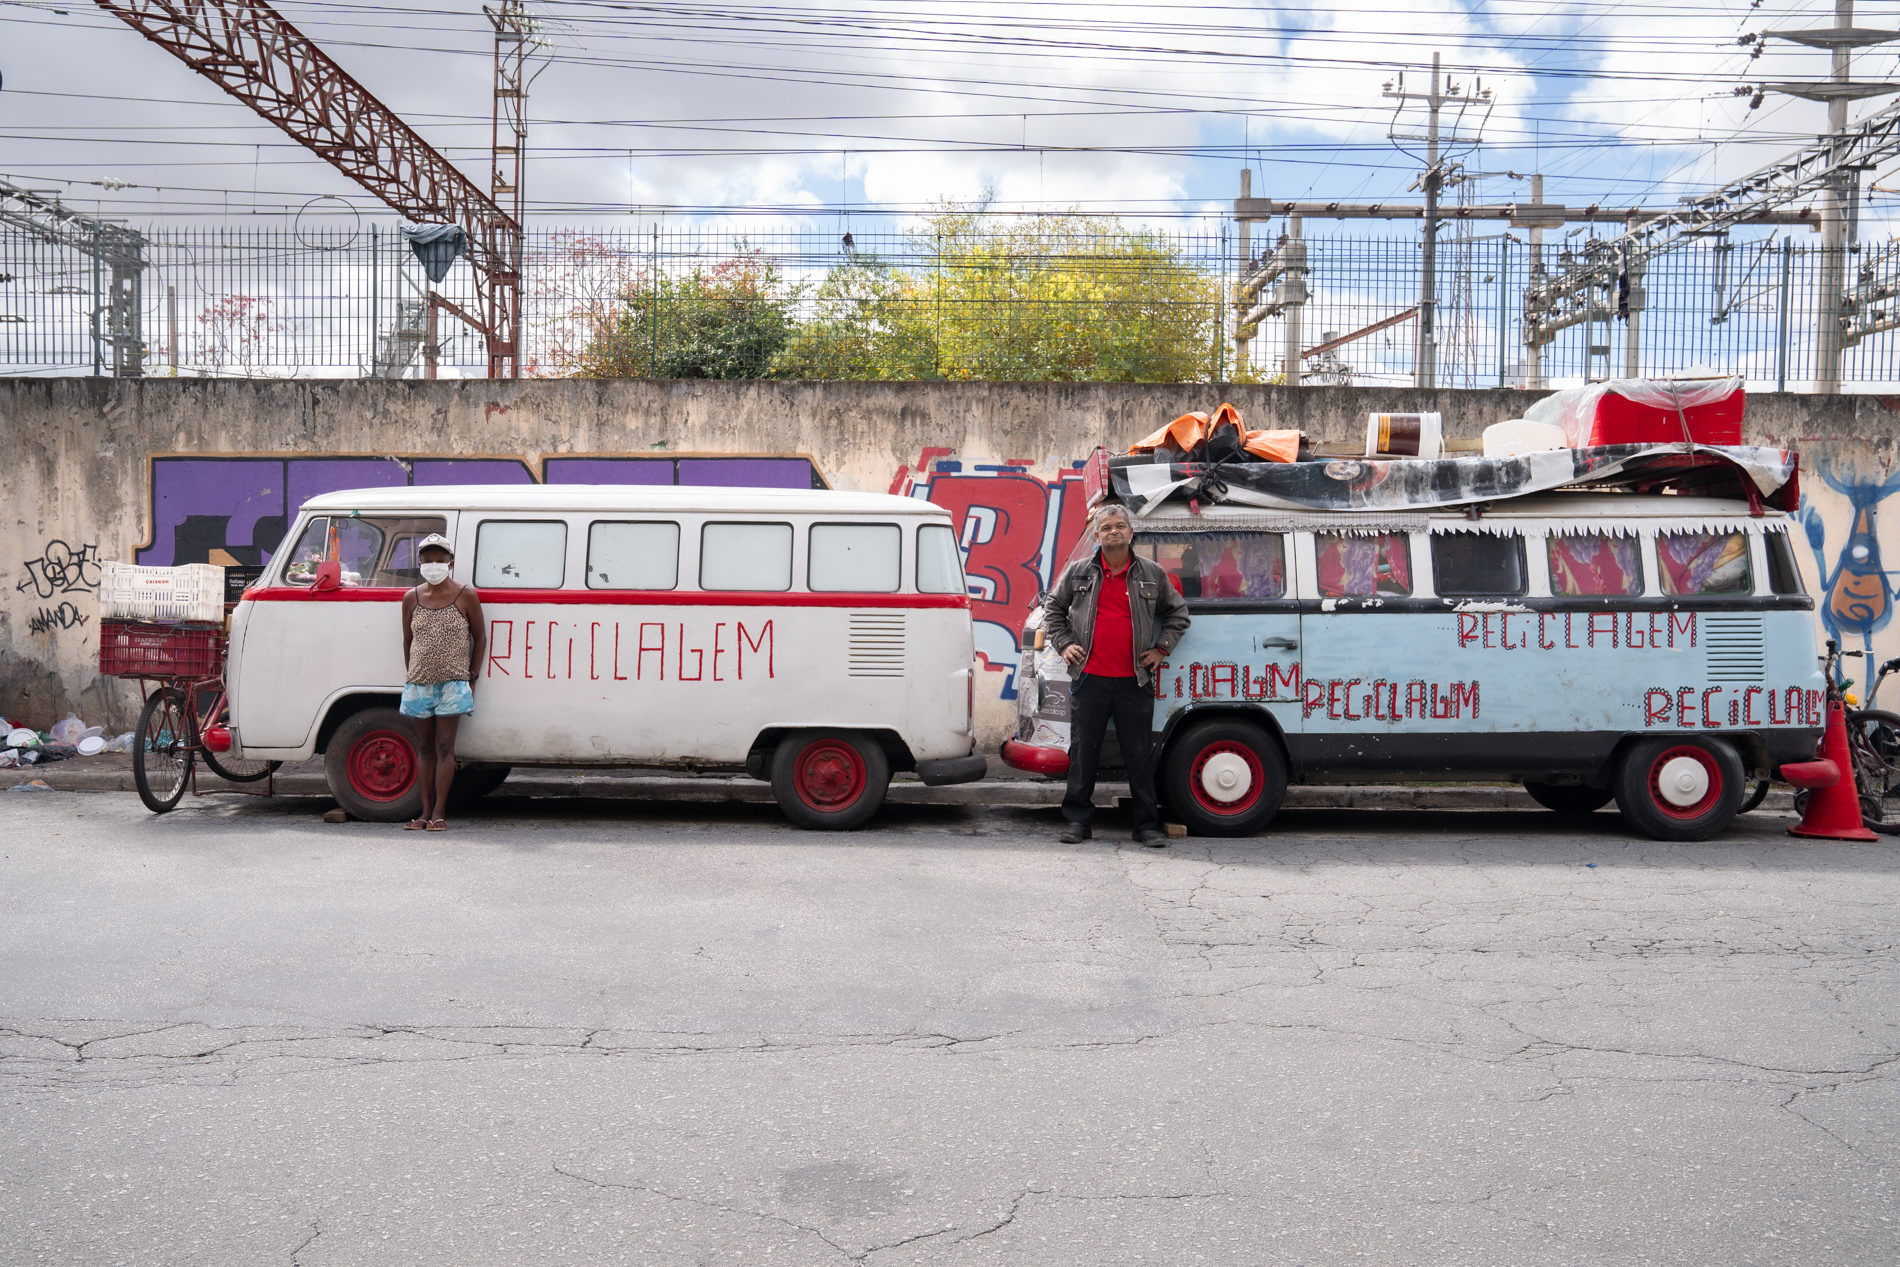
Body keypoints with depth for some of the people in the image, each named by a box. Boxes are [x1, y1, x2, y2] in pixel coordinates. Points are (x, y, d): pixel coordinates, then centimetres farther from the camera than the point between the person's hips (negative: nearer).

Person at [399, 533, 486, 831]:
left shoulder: (465, 596, -1)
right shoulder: (411, 599, 8)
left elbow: (480, 637, 5)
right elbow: (407, 642, 16)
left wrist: (471, 677, 2)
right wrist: (413, 675, 11)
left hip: (452, 684, -3)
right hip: (419, 684, 3)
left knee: (444, 748, -3)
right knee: (425, 749, 7)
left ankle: (439, 812, -1)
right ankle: (426, 812, 12)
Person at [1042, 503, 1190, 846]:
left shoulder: (1152, 574, 8)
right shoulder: (1079, 572, 7)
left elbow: (1178, 612, 19)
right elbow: (1053, 607, 19)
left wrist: (1161, 649, 9)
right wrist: (1064, 643, 7)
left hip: (1134, 681, 0)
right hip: (1090, 679, 0)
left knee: (1140, 755, 3)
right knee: (1083, 752, 4)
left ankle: (1147, 824, 11)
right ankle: (1077, 820, 13)